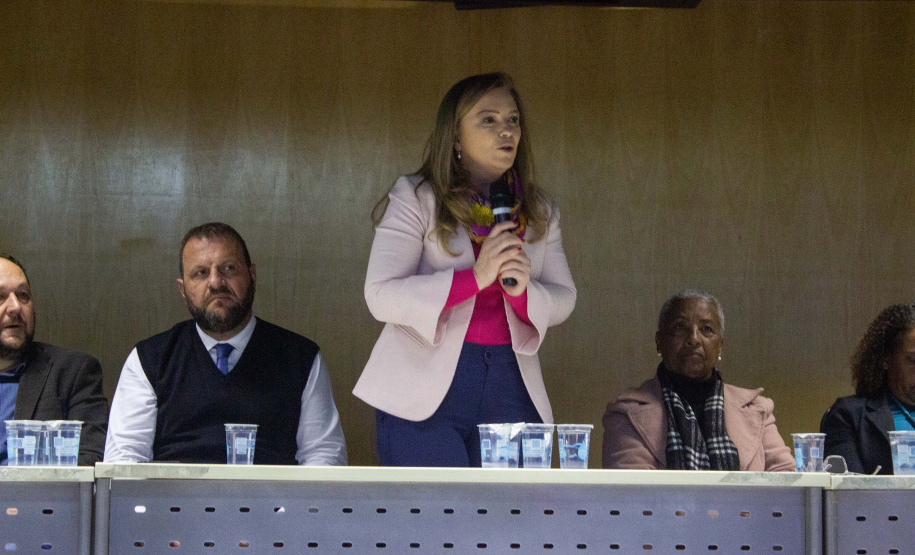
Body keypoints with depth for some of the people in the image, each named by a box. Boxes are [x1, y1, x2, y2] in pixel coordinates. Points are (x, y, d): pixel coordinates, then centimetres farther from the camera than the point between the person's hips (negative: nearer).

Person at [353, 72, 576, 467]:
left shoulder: (539, 212, 14)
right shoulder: (415, 199, -1)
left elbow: (564, 298, 13)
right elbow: (382, 297, -11)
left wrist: (521, 290, -11)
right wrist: (474, 277, -21)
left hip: (510, 390, 4)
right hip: (425, 392, -4)